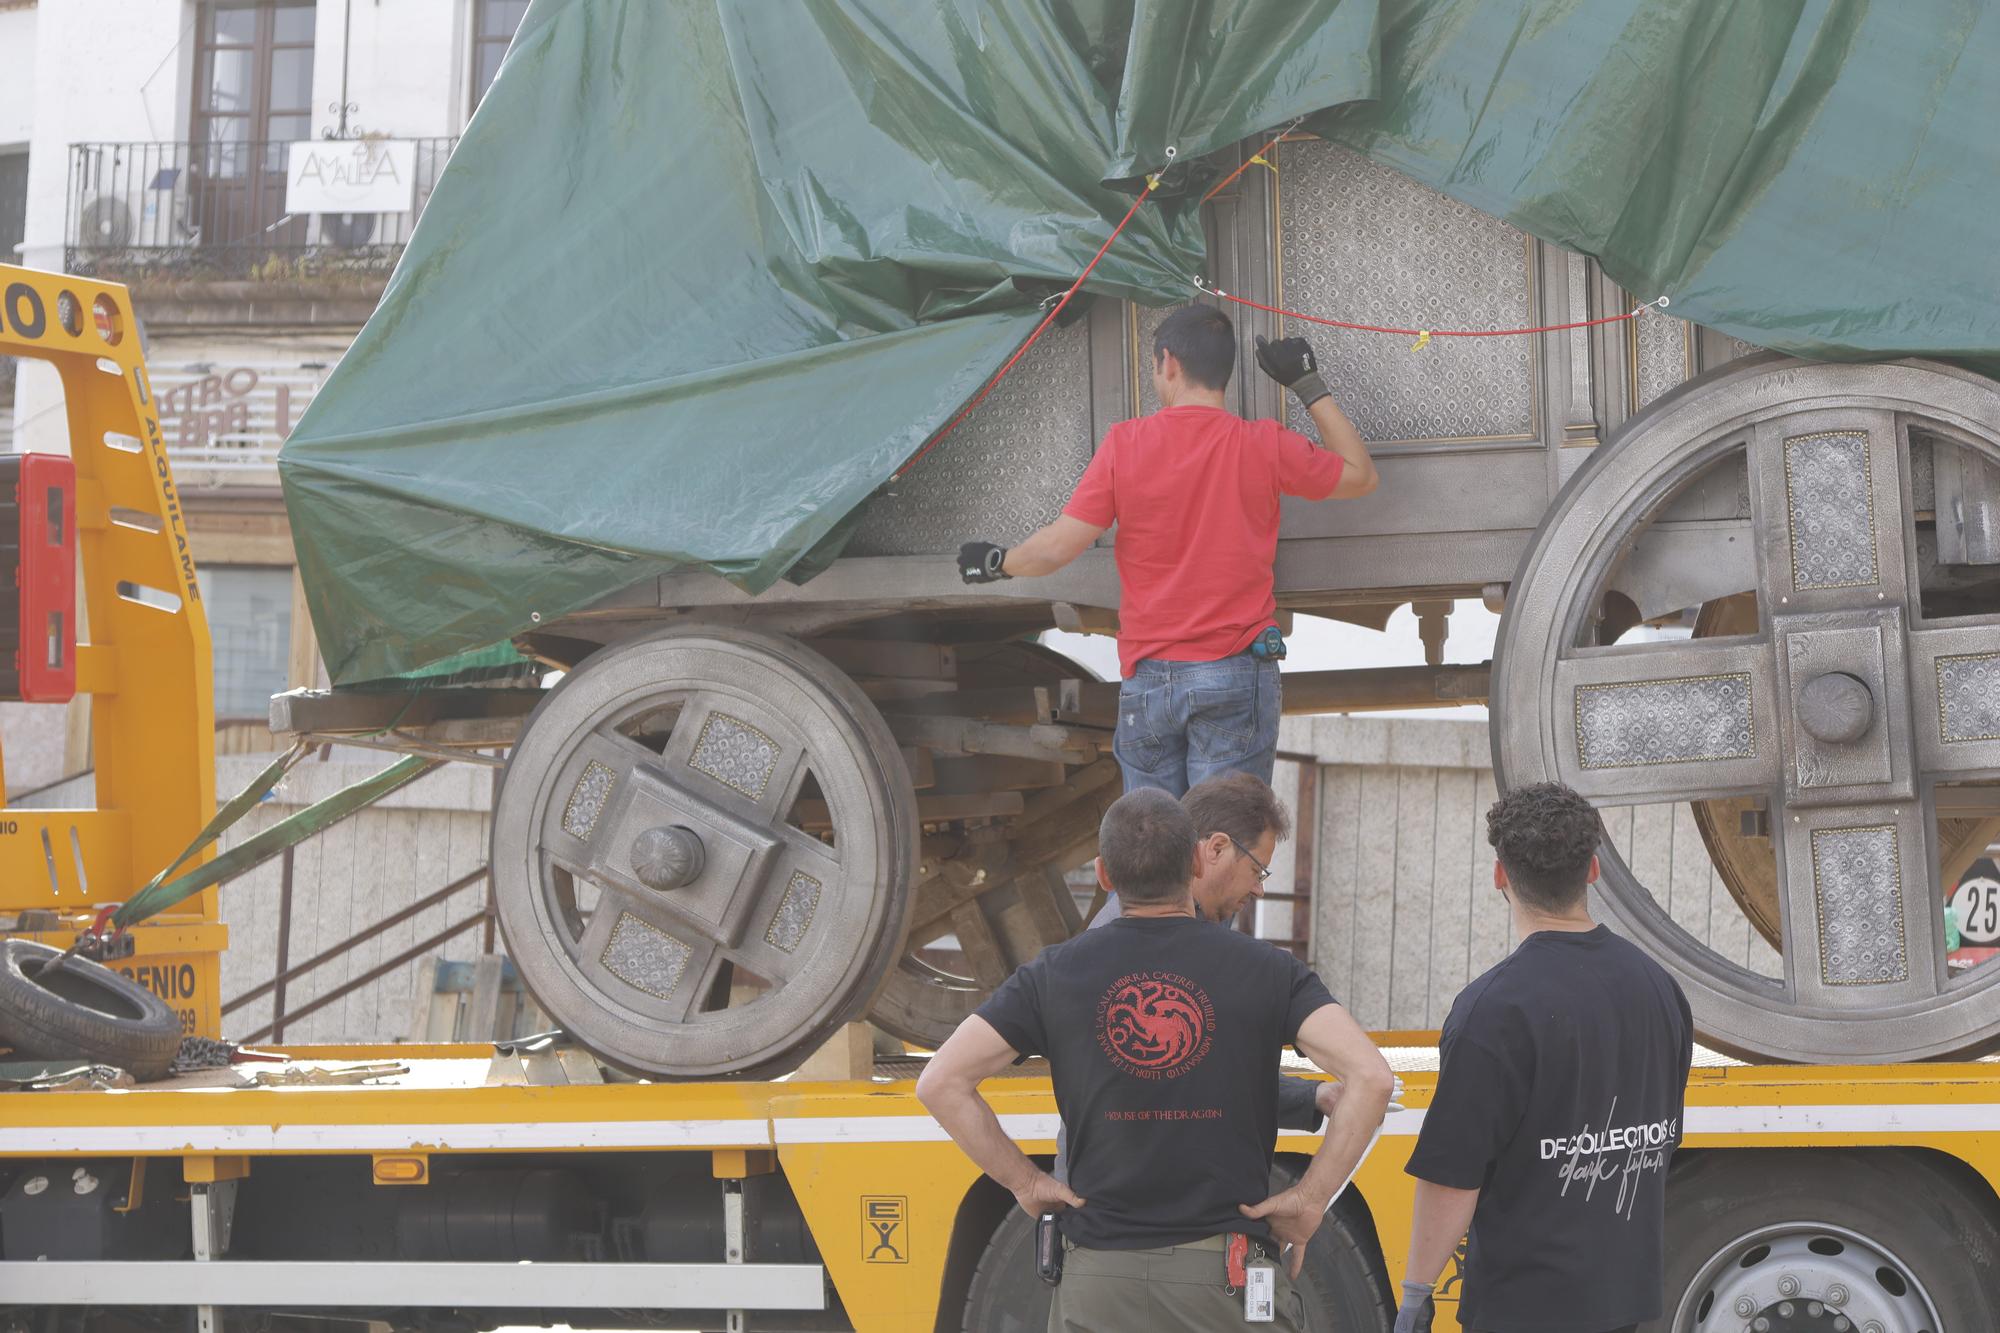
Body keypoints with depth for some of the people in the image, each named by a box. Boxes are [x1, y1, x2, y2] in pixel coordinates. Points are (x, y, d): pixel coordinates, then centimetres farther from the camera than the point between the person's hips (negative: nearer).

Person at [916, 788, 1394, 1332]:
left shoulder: (1056, 974, 1)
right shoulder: (1263, 969, -2)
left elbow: (940, 1083, -2)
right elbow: (1371, 1077, -14)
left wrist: (1024, 1181, 4)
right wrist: (1309, 1200, -7)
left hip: (1097, 1286, 1)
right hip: (1229, 1283, -1)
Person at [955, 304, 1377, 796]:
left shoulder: (1125, 443, -3)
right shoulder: (1264, 446, -2)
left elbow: (1058, 547, -3)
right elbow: (1360, 476, 14)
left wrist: (998, 562, 17)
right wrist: (1310, 386, 17)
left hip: (1148, 677, 1)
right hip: (1237, 673, -1)